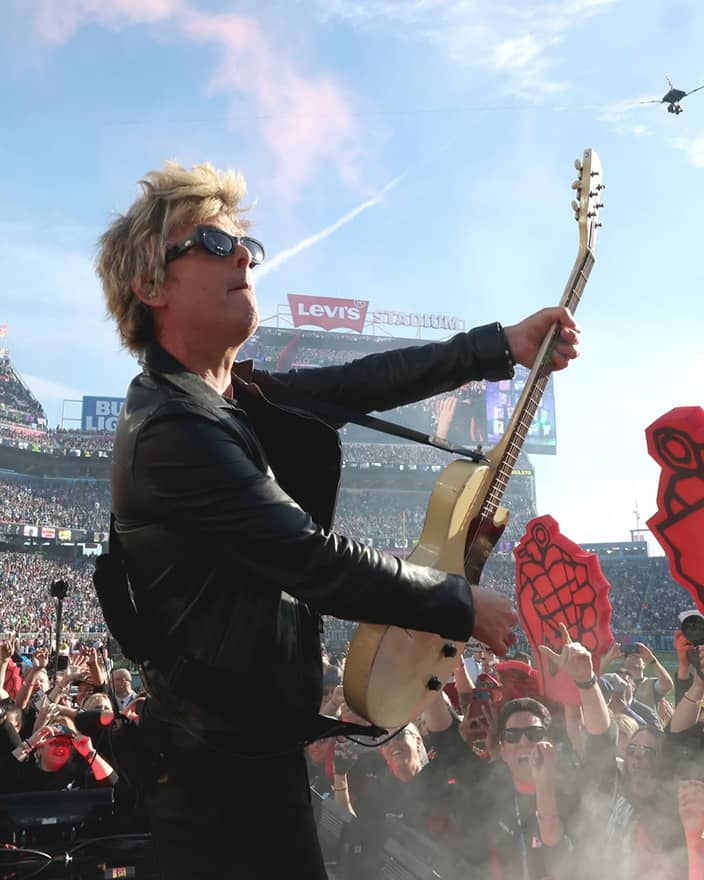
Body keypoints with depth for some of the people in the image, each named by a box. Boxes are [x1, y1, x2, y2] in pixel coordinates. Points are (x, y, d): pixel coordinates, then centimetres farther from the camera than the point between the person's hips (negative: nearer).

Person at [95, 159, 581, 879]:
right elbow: (317, 563, -24)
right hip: (228, 765, -9)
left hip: (251, 741, 9)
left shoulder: (234, 396, 7)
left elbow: (361, 383, 7)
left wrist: (504, 345, 2)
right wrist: (466, 605, -13)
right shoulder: (169, 433, -23)